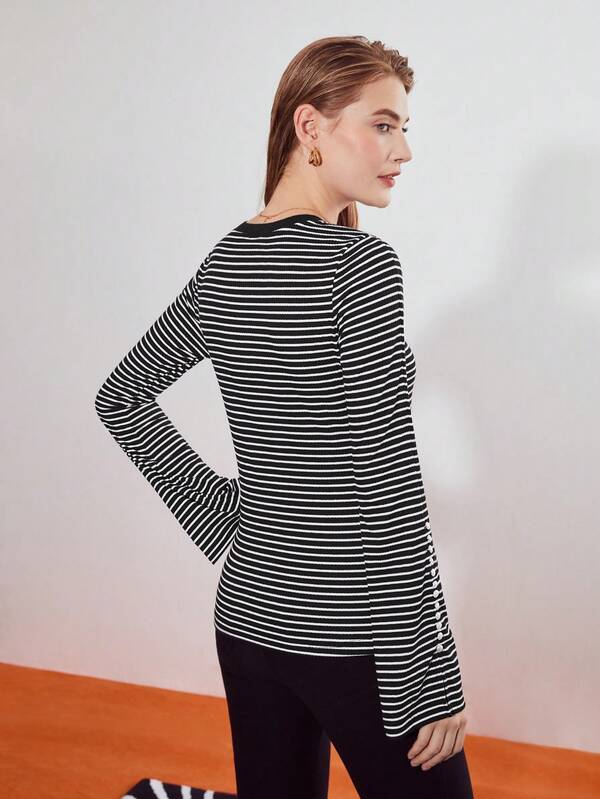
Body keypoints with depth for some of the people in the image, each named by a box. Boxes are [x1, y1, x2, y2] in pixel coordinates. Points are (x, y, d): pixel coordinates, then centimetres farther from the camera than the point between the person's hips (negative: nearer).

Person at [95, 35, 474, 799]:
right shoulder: (360, 265, -17)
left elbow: (119, 397, 14)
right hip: (351, 636, -7)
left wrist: (218, 511, 10)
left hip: (247, 615, 7)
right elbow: (388, 497, -19)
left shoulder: (222, 265, 4)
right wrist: (432, 682, -11)